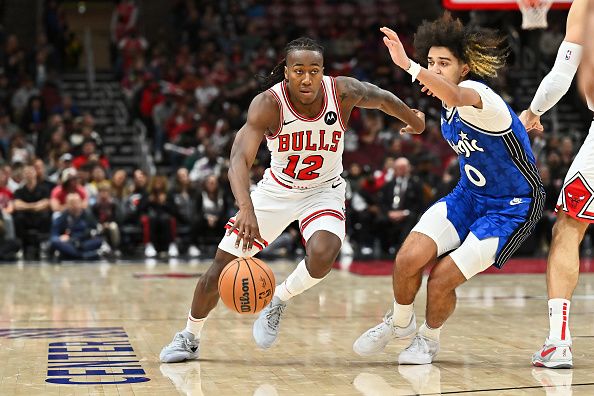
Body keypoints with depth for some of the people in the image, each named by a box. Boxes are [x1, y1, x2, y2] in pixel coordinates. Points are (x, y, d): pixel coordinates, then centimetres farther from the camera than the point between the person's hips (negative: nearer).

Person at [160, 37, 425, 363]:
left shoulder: (343, 92, -21)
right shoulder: (268, 104, -27)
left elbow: (383, 98, 1)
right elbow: (239, 159, -39)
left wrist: (413, 120, 20)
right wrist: (246, 209, -57)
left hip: (324, 191, 0)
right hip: (276, 189, 0)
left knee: (322, 255, -31)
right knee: (220, 269, -1)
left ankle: (278, 302, 0)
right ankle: (189, 338, 24)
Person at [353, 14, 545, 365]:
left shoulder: (479, 94, -27)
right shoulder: (452, 103, 0)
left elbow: (455, 96, -53)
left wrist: (408, 65, -66)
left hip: (513, 207, -7)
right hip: (469, 195, 7)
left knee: (442, 277, -16)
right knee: (409, 258, -15)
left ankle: (430, 339, 16)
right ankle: (400, 322, 15)